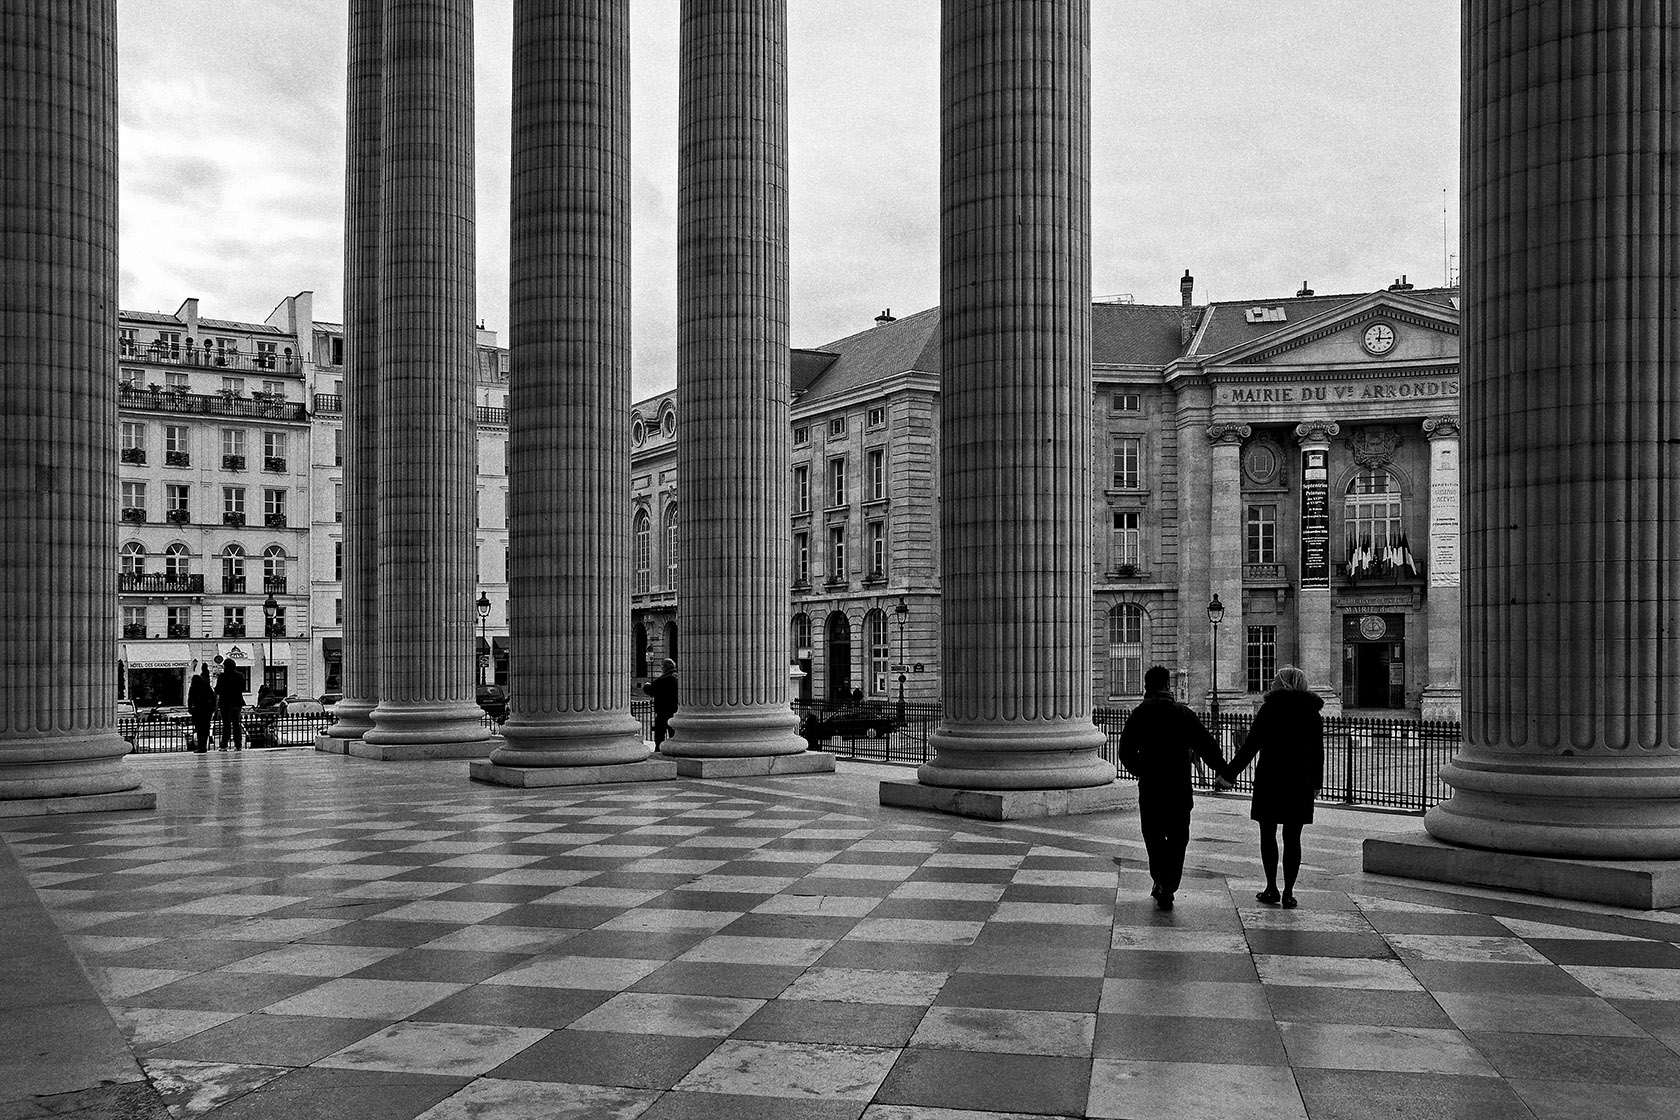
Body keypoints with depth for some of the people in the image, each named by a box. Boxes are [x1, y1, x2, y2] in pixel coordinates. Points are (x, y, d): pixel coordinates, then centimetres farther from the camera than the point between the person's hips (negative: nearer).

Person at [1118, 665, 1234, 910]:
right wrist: (1222, 773, 3)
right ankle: (1167, 890, 3)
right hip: (1179, 788, 0)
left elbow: (1126, 753, 2)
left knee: (1154, 836, 15)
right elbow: (1206, 745, -3)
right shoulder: (1183, 713, 1)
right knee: (1177, 838, 9)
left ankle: (1161, 880, 0)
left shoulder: (1138, 715, 2)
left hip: (1149, 789, 0)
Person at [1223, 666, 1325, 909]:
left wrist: (1229, 774, -3)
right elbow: (1318, 753, 11)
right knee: (1292, 838, 6)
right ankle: (1288, 893, 5)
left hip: (1269, 781, -3)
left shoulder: (1269, 709, -5)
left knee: (1268, 834, 9)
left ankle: (1272, 889, 8)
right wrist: (1316, 783, 22)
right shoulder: (1313, 714, 5)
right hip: (1300, 784, 3)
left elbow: (1251, 746, -8)